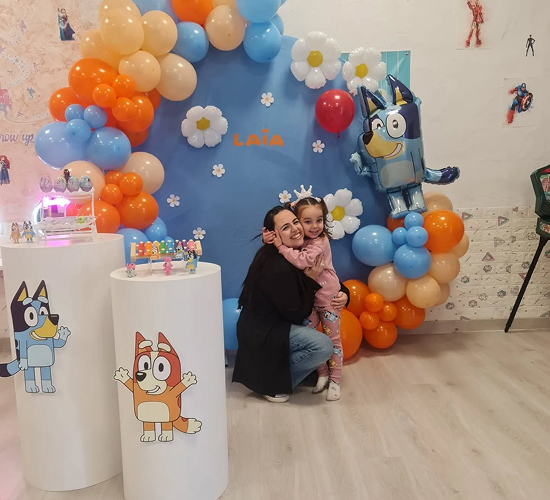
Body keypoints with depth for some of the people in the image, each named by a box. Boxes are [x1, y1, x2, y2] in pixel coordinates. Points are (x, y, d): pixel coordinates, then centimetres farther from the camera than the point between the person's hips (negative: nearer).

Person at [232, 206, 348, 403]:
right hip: (261, 333, -9)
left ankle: (272, 370, 16)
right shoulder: (278, 267, -28)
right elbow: (296, 314, -20)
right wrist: (311, 280, -17)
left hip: (271, 324, 10)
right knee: (323, 346, -20)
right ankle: (272, 382, -1)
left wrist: (343, 292, -9)